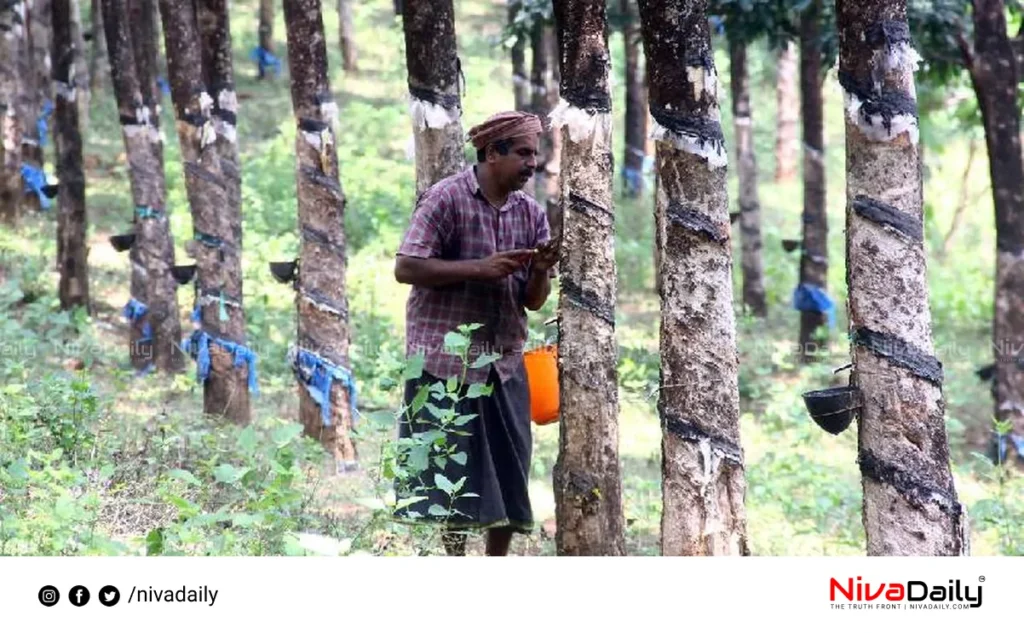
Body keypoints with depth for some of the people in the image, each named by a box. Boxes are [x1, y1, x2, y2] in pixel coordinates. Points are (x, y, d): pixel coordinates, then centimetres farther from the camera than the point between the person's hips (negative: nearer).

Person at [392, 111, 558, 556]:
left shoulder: (530, 213, 8)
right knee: (451, 465, -2)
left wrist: (541, 271, -13)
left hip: (505, 362, 5)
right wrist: (480, 268, -20)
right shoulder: (446, 198, -8)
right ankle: (455, 559, 9)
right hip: (445, 356, -5)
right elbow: (405, 268, -14)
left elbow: (534, 301, 9)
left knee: (509, 466, 5)